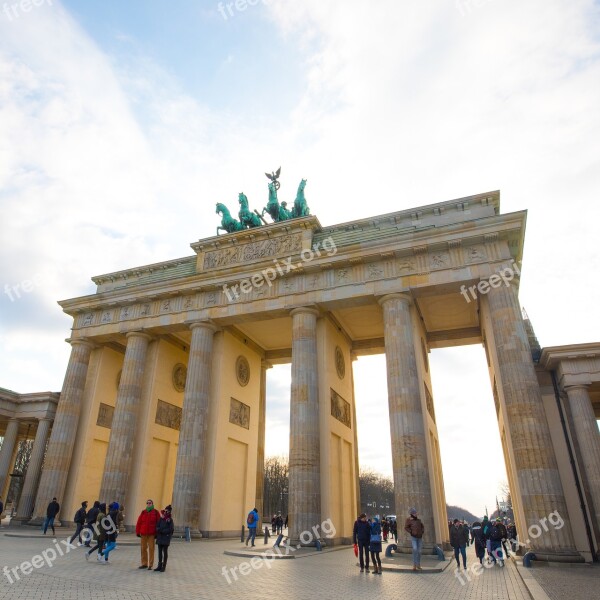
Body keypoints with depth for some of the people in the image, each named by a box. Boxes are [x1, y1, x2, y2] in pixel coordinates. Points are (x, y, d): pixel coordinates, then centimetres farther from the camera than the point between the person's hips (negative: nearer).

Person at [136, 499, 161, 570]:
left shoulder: (156, 512, 0)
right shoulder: (143, 512, 7)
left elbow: (158, 523, -3)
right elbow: (139, 522, 5)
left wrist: (157, 533, -7)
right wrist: (138, 532, -2)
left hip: (151, 534, -3)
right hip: (143, 533, 3)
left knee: (151, 548, 0)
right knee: (143, 548, 9)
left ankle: (150, 565, 7)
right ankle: (144, 564, 21)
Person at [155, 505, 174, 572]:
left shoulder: (170, 520, -7)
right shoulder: (161, 519, 5)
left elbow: (171, 529, -12)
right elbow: (157, 527, 7)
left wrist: (162, 530, -15)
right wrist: (158, 529, -15)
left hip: (166, 538, -4)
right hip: (160, 537, 4)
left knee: (165, 552, 4)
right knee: (160, 552, 9)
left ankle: (164, 567, 11)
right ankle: (159, 566, 19)